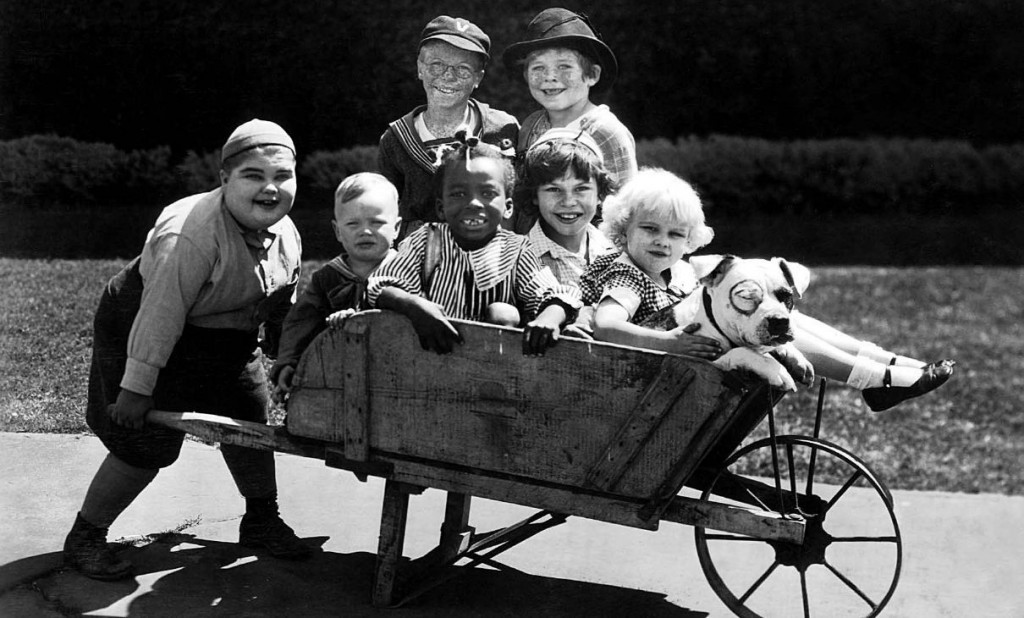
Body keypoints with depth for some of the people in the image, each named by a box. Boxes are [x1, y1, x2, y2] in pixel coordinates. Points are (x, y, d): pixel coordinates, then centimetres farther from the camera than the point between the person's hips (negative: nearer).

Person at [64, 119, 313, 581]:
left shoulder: (286, 235, -7)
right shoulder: (192, 234, -34)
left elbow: (282, 309, 7)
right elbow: (161, 315, -31)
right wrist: (136, 387, -27)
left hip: (228, 344, 8)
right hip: (140, 335, -8)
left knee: (250, 420, 10)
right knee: (147, 444, -9)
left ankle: (261, 521, 30)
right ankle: (84, 538, 11)